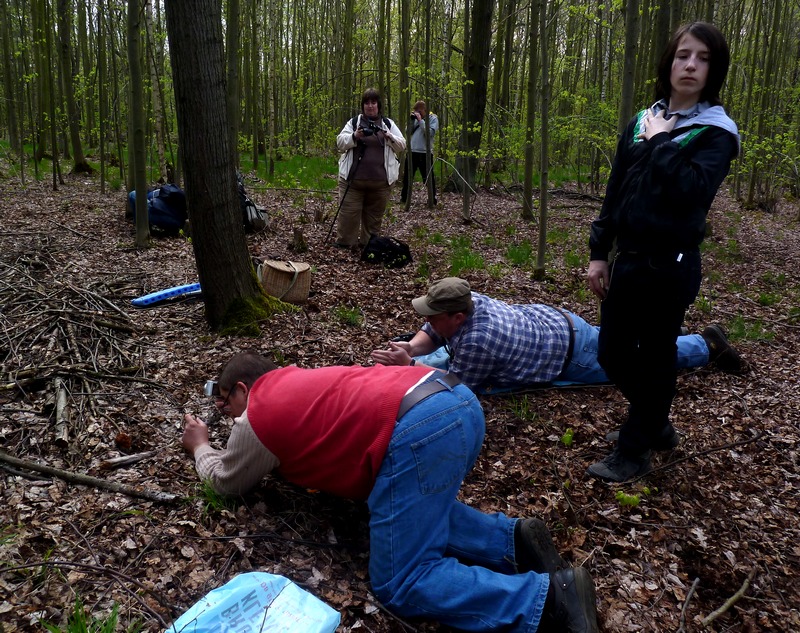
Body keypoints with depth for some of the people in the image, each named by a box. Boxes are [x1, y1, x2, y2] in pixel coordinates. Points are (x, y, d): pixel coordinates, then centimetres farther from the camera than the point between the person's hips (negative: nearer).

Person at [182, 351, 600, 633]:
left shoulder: (256, 418, 12)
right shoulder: (293, 381, 33)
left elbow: (226, 482, 31)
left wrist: (200, 448, 49)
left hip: (419, 432, -9)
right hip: (459, 401, 9)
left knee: (400, 585, -1)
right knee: (420, 513, 31)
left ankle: (548, 598, -12)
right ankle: (512, 539, 11)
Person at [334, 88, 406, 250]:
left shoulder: (388, 124, 12)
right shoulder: (354, 122, 9)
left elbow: (402, 146, 8)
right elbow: (340, 143, 1)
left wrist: (389, 136, -11)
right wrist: (355, 136, -17)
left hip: (381, 181, 1)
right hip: (353, 179, -1)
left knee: (374, 215, 8)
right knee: (349, 213, -4)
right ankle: (344, 245, 5)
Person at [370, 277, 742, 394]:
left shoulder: (478, 339, -38)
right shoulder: (463, 301, -12)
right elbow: (432, 334, 2)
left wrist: (409, 365, -30)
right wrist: (410, 347, -18)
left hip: (569, 351, -6)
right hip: (547, 318, 6)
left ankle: (708, 343, 32)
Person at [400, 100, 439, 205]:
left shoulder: (433, 118, -1)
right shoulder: (416, 118, 13)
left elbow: (429, 133, -16)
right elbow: (408, 132, 9)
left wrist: (420, 120, -12)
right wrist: (411, 120, -1)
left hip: (425, 153, -5)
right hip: (412, 151, 5)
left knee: (429, 178, 0)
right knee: (407, 176, 11)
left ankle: (433, 200, 7)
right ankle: (404, 197, 22)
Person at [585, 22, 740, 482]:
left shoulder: (716, 132, -7)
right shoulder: (641, 122, 10)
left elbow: (692, 192, -25)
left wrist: (661, 143, -15)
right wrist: (599, 252, 8)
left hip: (672, 267, -6)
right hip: (629, 259, 6)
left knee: (655, 358, 5)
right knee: (612, 353, 13)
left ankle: (635, 452, 23)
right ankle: (656, 424, 37)